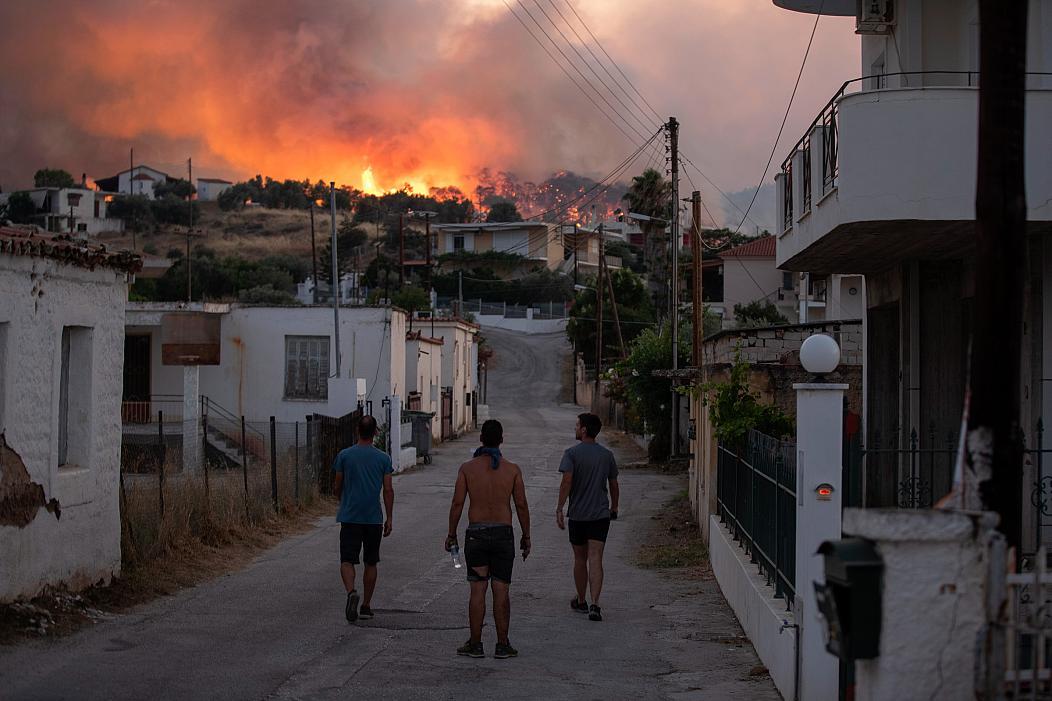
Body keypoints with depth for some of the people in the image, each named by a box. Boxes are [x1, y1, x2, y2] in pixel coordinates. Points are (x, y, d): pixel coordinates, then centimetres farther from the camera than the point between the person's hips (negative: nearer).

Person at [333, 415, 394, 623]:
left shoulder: (344, 455, -2)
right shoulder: (383, 458, 0)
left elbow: (337, 487, 3)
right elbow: (388, 490, -2)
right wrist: (389, 519, 5)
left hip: (349, 517, -1)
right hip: (374, 518, 1)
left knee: (347, 560, -2)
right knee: (371, 563, 12)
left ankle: (352, 592, -29)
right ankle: (366, 606, 17)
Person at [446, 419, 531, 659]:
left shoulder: (467, 468, -2)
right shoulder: (512, 469, -1)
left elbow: (457, 503, -3)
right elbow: (521, 505, 0)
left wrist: (452, 534, 5)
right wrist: (526, 536, 9)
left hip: (476, 534, 0)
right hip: (503, 533, 0)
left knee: (478, 591, 3)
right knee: (501, 591, 4)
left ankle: (475, 644, 5)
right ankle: (502, 645, 7)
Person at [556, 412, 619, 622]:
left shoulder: (572, 453, -7)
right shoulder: (607, 455, 5)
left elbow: (567, 481, -18)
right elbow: (614, 485, 12)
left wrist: (559, 509, -16)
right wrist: (614, 508, 27)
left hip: (577, 514, -2)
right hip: (600, 513, 2)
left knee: (580, 559, 14)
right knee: (595, 559, -5)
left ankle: (581, 601, 27)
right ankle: (595, 605, -18)